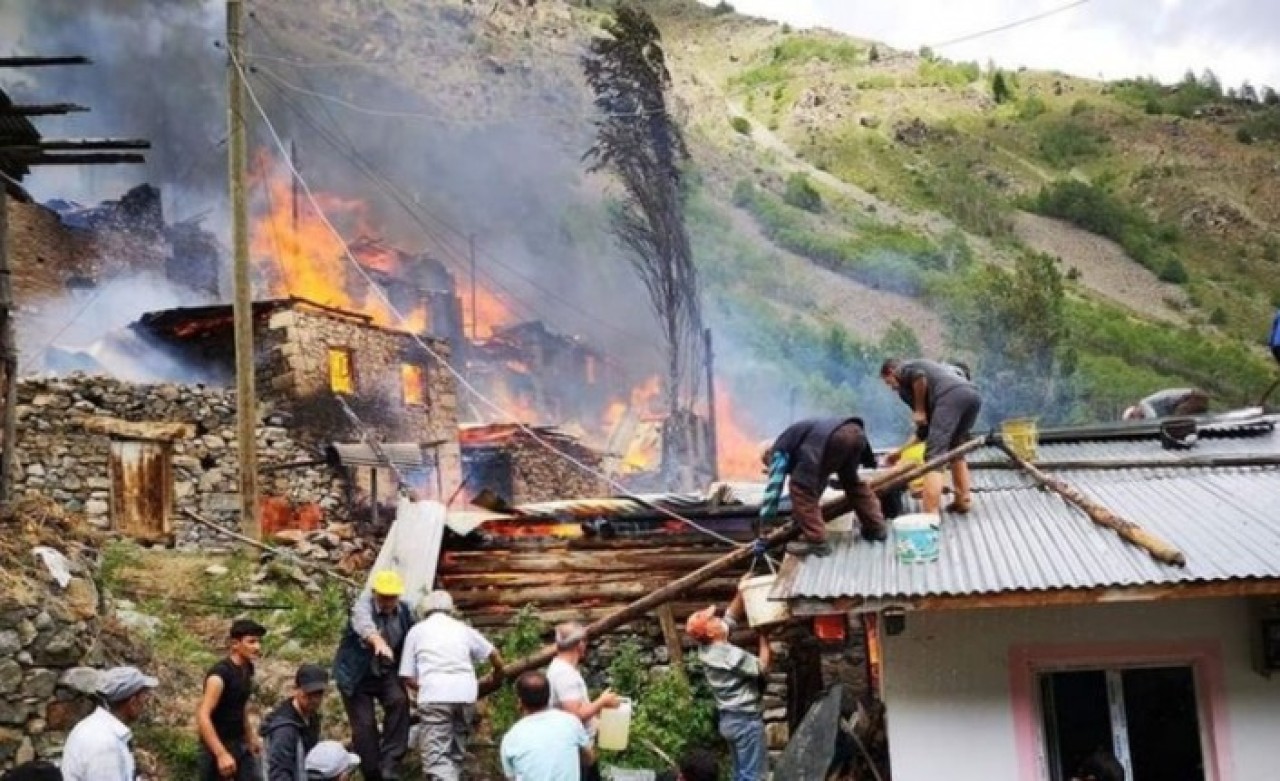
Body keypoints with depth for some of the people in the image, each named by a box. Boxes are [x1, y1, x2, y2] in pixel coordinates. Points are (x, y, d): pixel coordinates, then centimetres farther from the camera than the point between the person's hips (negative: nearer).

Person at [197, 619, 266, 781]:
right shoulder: (220, 674, -22)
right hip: (217, 746, -8)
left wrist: (251, 737, 24)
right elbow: (202, 716, -30)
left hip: (240, 744, 8)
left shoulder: (247, 669, 3)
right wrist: (221, 754, -36)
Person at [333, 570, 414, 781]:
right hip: (357, 675, -3)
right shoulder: (363, 606, -23)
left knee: (399, 701, -23)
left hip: (386, 673, 3)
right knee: (364, 726, -5)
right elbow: (365, 625, -47)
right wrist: (379, 642, -68)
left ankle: (389, 763, -18)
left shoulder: (404, 611, -7)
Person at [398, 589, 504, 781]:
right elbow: (496, 657, 24)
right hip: (466, 693, 3)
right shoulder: (462, 628, 24)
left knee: (436, 756, -7)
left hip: (434, 695, -3)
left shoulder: (417, 630, 19)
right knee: (456, 751, 19)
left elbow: (407, 677, 15)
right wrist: (496, 676, 45)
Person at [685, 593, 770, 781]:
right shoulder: (732, 655, -22)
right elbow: (763, 667, -12)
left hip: (728, 719, 9)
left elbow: (731, 616, 10)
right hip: (746, 720, -9)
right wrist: (764, 637, -6)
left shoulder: (707, 649, 3)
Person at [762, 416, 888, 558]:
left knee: (802, 488, 3)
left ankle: (816, 541, 2)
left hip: (832, 438, -8)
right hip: (855, 431, 9)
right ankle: (876, 527, 41)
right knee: (852, 481, 32)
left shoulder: (780, 452, 19)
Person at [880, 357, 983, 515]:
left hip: (951, 396, -8)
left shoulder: (903, 370, 21)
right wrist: (900, 451, 47)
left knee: (934, 456, -9)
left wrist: (919, 410, 3)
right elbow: (926, 429, 40)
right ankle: (963, 501, 25)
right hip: (972, 394, 8)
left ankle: (931, 516, -18)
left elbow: (919, 376, -8)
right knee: (955, 450, 28)